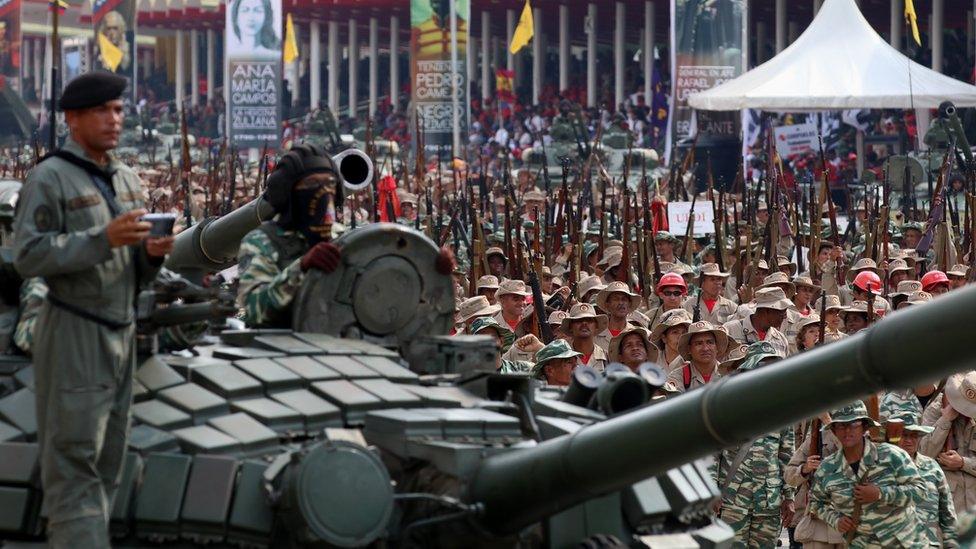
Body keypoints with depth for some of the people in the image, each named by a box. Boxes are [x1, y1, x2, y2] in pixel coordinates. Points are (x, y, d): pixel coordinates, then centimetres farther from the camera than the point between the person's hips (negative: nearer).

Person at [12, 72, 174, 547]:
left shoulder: (128, 180, 14)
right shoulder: (50, 178, -7)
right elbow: (28, 256, -17)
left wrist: (152, 253, -3)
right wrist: (103, 239, -24)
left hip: (122, 330, 7)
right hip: (73, 332, -7)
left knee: (108, 458, 8)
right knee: (74, 457, -9)